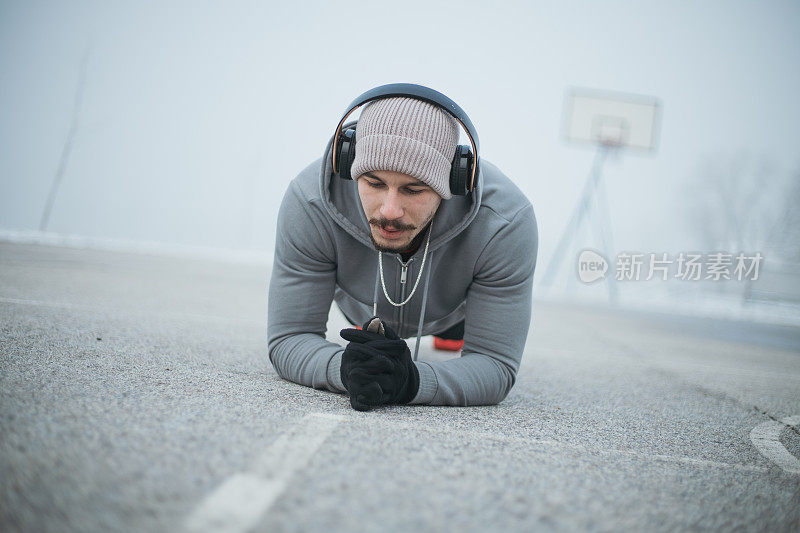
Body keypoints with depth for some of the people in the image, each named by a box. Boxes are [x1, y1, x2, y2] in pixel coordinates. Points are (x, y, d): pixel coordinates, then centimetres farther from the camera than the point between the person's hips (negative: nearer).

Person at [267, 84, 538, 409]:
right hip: (359, 306, 1)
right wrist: (346, 368, -59)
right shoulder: (308, 203, -43)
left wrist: (411, 381, -61)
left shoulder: (507, 224, -45)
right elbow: (288, 339, -35)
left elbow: (496, 367, -40)